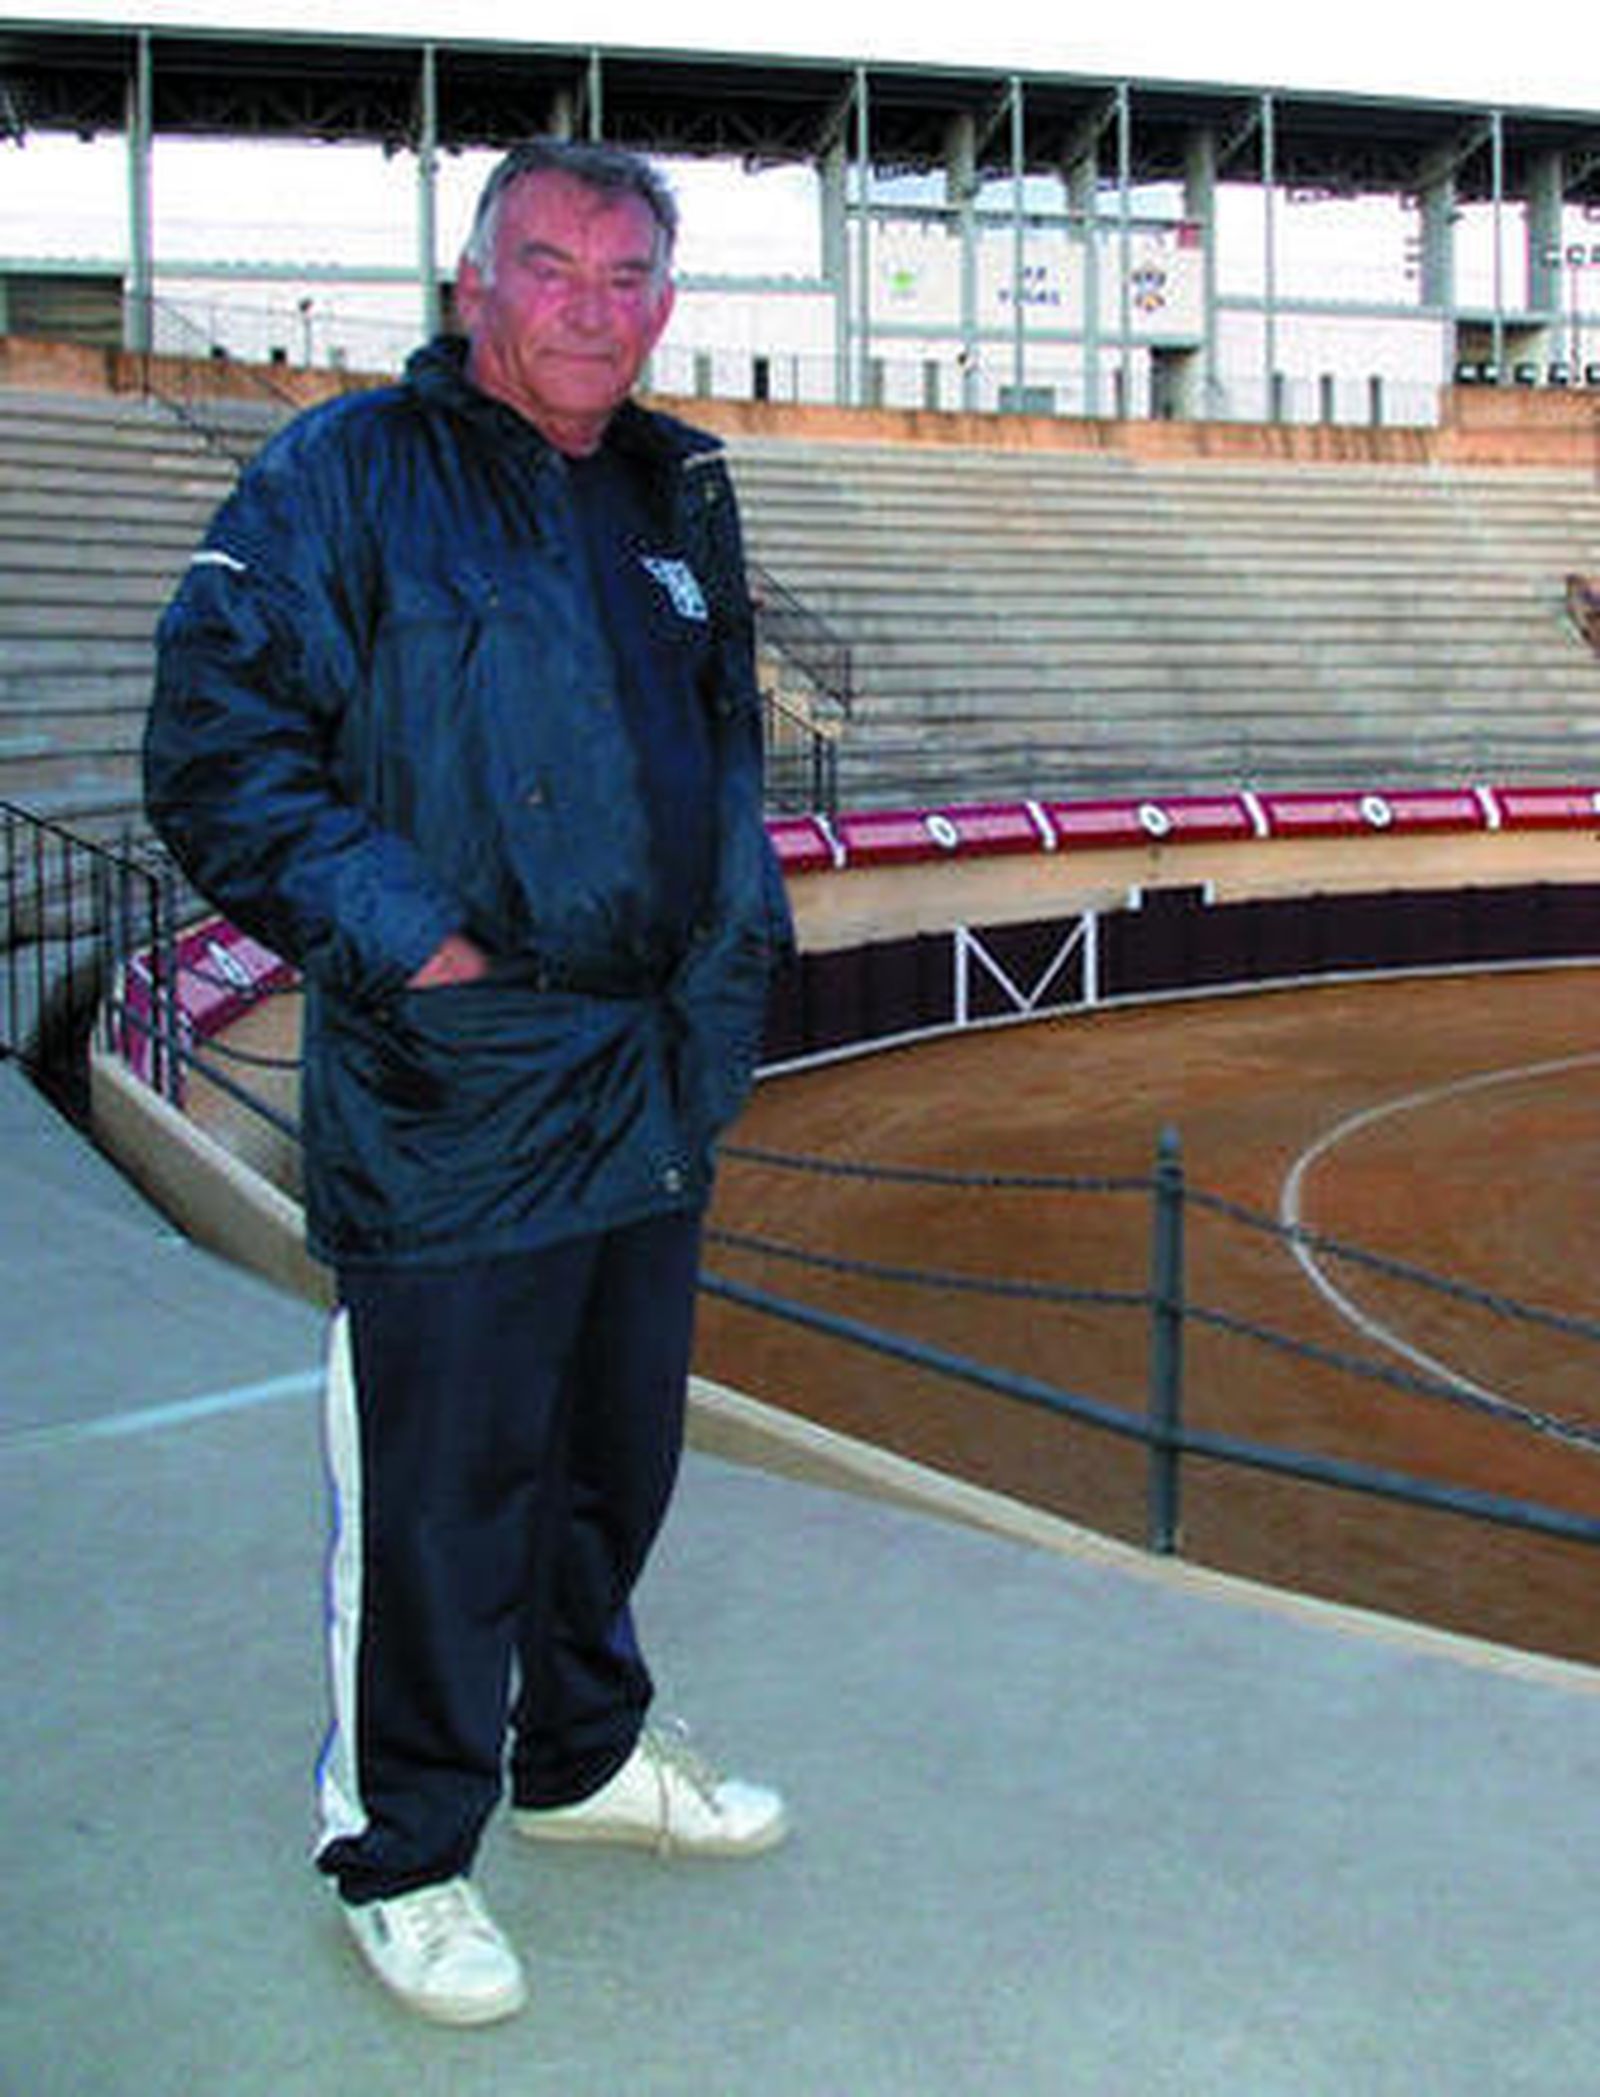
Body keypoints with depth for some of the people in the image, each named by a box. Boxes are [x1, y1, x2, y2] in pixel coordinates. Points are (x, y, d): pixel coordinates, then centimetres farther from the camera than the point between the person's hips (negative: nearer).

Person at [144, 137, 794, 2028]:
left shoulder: (678, 501, 14)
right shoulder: (340, 476, -7)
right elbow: (215, 748, -11)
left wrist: (731, 947, 13)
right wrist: (396, 937, -17)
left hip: (654, 1093, 7)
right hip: (444, 1107, -7)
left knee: (619, 1451, 20)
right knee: (434, 1492, 3)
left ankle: (587, 1753, 42)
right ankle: (402, 1852, 23)